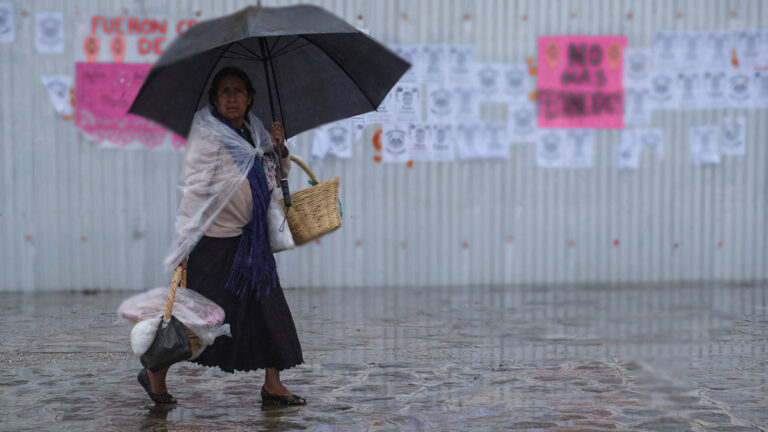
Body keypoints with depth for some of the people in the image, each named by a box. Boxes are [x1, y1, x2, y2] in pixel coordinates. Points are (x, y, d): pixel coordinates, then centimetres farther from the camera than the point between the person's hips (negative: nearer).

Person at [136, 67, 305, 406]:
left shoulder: (255, 133, 11)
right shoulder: (207, 136, -11)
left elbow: (278, 177, 23)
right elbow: (194, 188, -17)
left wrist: (280, 150, 2)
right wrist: (185, 244, -21)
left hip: (252, 240, 7)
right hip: (215, 241, -7)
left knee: (268, 308, 5)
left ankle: (272, 385, 13)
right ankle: (155, 373, 18)